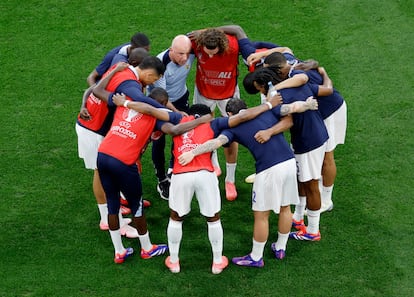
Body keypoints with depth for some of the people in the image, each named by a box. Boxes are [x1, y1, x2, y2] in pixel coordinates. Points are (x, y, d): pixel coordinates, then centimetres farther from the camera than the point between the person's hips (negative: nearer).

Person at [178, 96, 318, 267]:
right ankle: (280, 248, 39)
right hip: (290, 162, 6)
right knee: (285, 208, 23)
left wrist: (193, 152, -22)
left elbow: (217, 142, -14)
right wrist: (308, 104, 29)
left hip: (269, 169, -6)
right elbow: (295, 107, 9)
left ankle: (256, 257, 21)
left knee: (261, 215, 9)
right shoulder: (267, 109, 13)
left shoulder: (233, 127, 3)